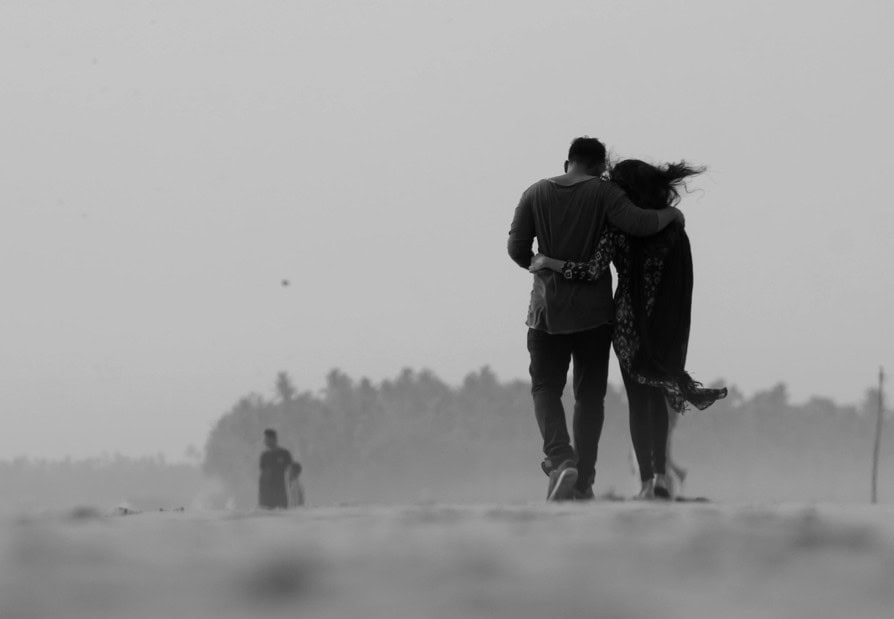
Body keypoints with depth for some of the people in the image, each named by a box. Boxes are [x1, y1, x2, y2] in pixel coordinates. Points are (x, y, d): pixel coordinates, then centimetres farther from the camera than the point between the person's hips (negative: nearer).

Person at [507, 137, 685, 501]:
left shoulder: (536, 194, 1)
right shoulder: (602, 192, -6)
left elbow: (517, 248, 0)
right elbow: (638, 223, -18)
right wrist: (670, 214, 1)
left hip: (548, 308, 1)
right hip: (594, 310, -1)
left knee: (545, 389, 7)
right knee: (590, 395, 9)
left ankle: (561, 460, -18)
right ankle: (583, 481, 8)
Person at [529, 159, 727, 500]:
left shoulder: (618, 225, -12)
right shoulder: (672, 224, 3)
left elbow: (595, 271, -21)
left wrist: (548, 262, -12)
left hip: (630, 320, -4)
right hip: (668, 323, 4)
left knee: (638, 399, 5)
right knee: (657, 396, 17)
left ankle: (647, 481, -1)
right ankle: (662, 474, 7)